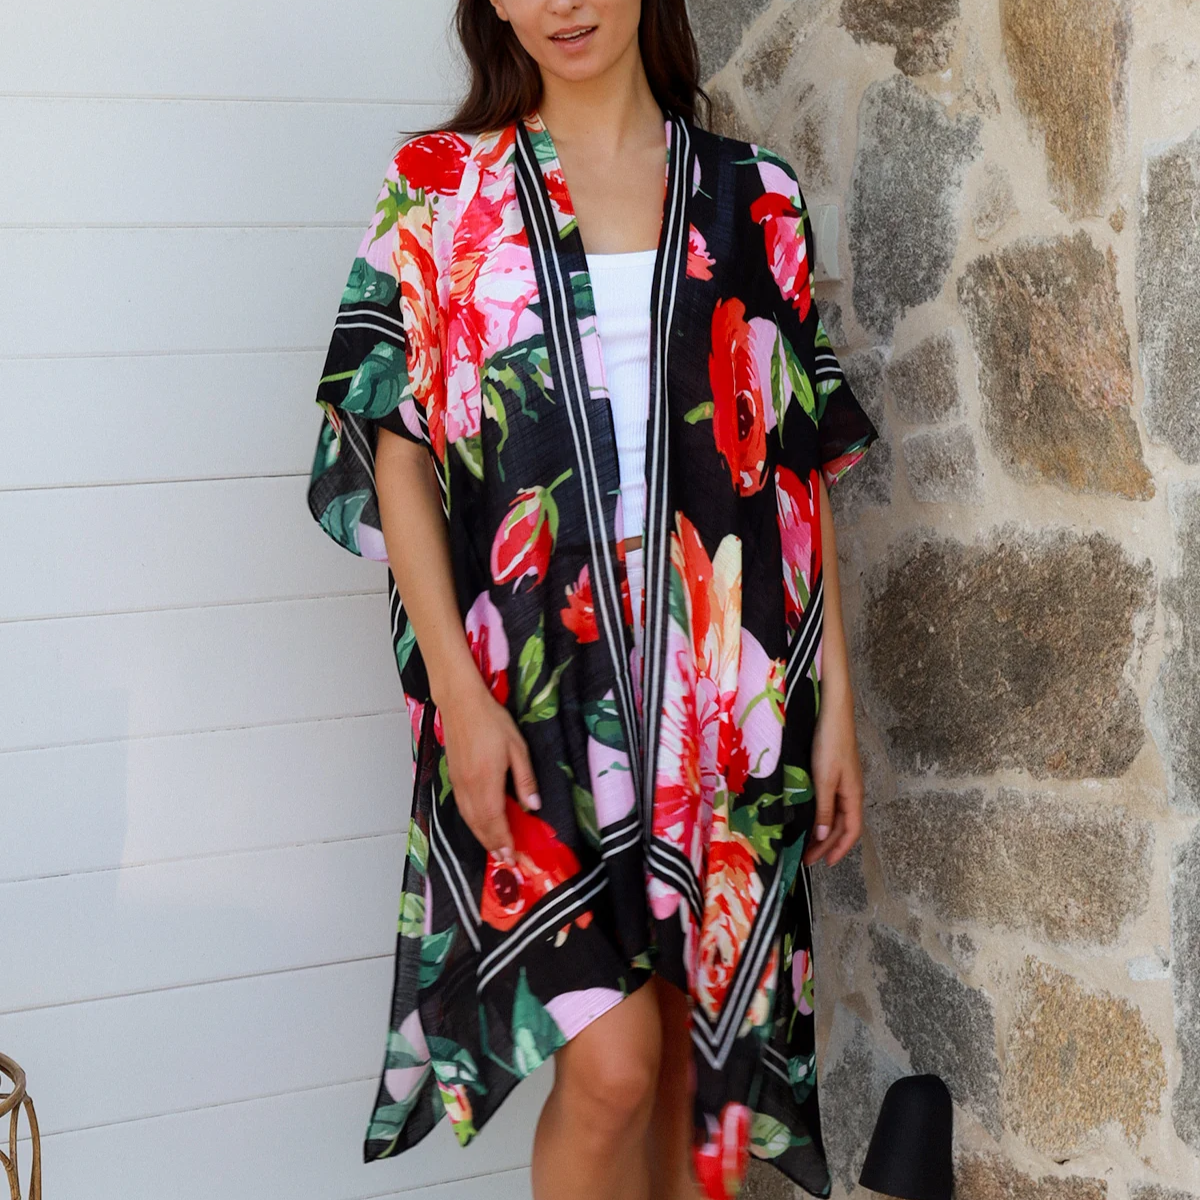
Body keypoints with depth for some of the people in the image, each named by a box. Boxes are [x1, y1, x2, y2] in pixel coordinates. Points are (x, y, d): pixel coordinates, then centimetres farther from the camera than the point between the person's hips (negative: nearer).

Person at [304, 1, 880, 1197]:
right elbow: (396, 449, -1)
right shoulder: (442, 187, 5)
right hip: (537, 683, -2)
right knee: (611, 1059, -12)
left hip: (727, 684, 2)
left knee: (700, 1046, 7)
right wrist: (459, 695, -11)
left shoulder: (754, 196, 9)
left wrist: (835, 698, 5)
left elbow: (807, 462, 9)